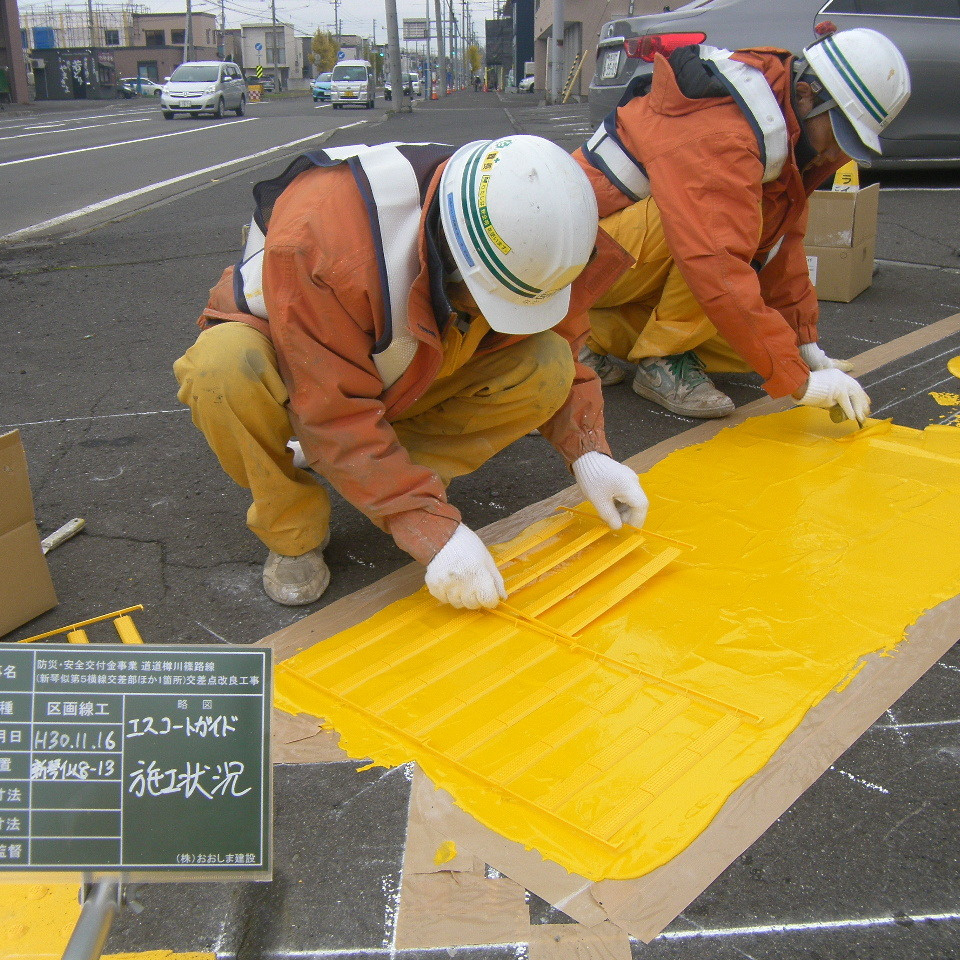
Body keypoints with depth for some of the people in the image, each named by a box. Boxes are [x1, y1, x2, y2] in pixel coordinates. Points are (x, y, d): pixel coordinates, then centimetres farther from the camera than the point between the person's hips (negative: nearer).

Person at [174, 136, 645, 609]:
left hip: (404, 383, 4)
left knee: (547, 368, -20)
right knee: (223, 366, -40)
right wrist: (431, 528, -38)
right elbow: (335, 411, -36)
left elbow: (560, 342, -3)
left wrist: (587, 452, -15)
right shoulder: (319, 234, -39)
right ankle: (293, 532, -12)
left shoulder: (524, 236, -20)